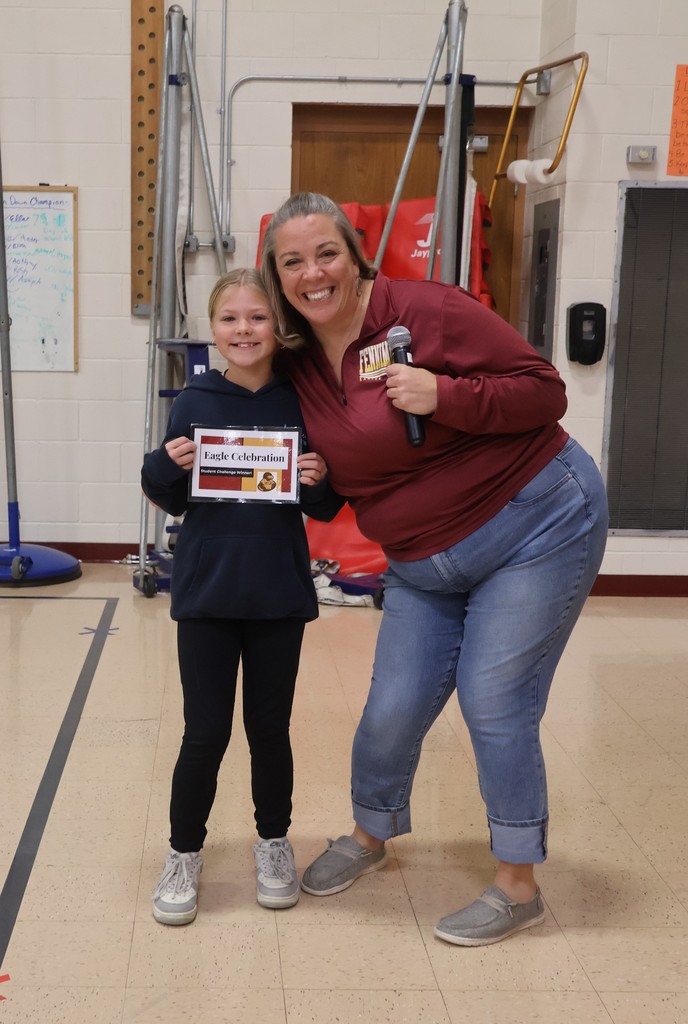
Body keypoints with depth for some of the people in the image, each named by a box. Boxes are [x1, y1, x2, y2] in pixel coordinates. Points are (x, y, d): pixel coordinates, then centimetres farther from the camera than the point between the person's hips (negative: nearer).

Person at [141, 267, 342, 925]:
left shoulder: (300, 403, -2)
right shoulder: (194, 403, -2)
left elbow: (325, 511, 4)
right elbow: (169, 501, 4)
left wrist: (319, 481, -17)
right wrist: (167, 465, -16)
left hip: (279, 597, 1)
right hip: (207, 593, 0)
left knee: (270, 728, 13)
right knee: (205, 734, 6)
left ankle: (273, 842, 33)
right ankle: (184, 854, 24)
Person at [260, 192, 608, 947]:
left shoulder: (427, 311, -18)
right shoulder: (297, 362, 0)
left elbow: (545, 392, -16)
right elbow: (341, 462, 15)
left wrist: (442, 395, -29)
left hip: (537, 522, -5)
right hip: (423, 564, 6)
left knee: (494, 702, -5)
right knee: (393, 708, 6)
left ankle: (518, 885, 14)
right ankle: (371, 833, 36)